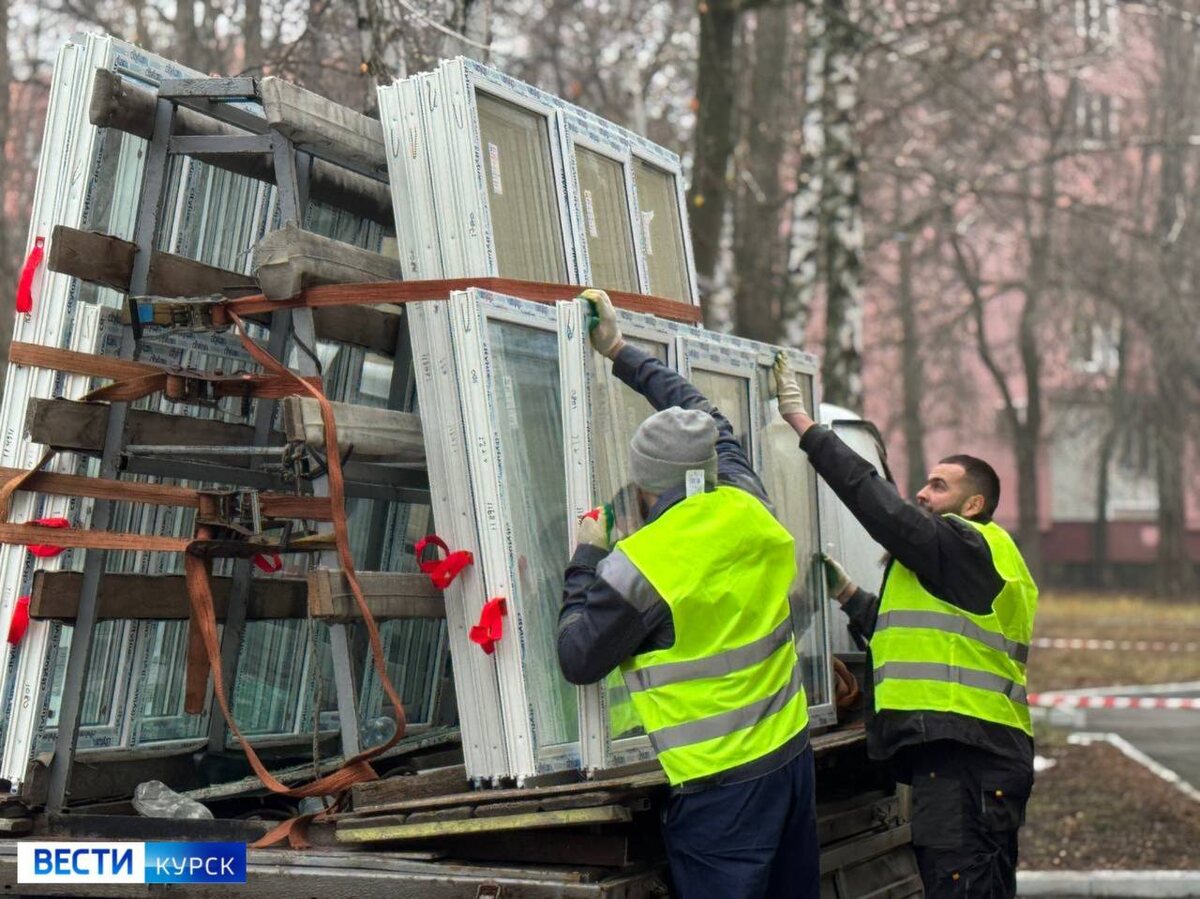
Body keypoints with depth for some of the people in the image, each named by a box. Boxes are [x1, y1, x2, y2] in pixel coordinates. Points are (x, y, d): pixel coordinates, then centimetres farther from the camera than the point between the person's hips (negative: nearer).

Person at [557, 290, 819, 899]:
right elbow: (706, 417, 23)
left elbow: (577, 662, -5)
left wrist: (585, 561, 6)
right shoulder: (746, 509, 4)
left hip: (719, 786, -7)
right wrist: (620, 352, 31)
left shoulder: (641, 564, -15)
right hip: (791, 755, 7)